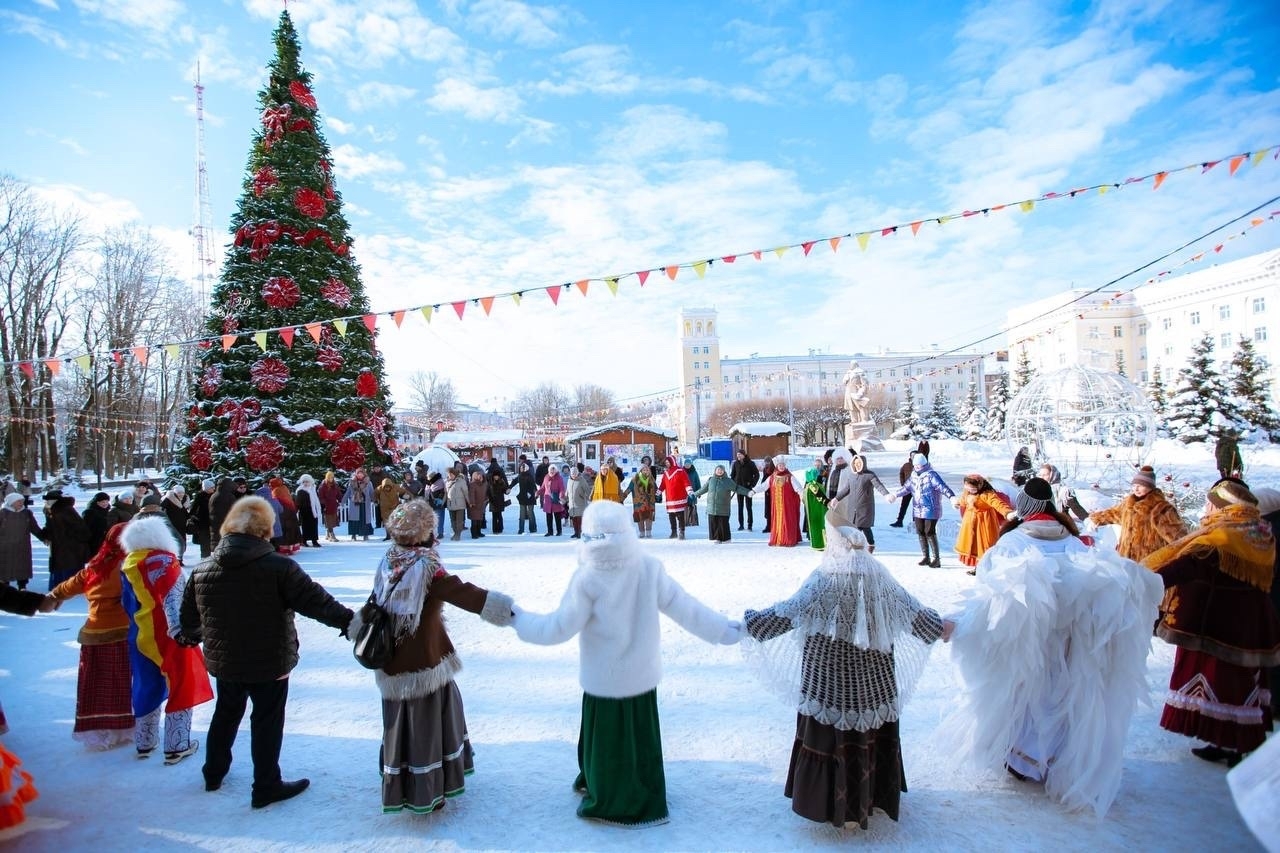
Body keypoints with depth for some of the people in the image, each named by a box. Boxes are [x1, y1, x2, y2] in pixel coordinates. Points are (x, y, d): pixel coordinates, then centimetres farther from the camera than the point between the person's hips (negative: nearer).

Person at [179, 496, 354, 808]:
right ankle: (266, 787, 21)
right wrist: (349, 621, -15)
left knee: (226, 713, 27)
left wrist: (191, 637, 29)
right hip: (270, 662, -5)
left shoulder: (201, 570, -4)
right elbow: (315, 601, -23)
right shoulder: (278, 567, -23)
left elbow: (189, 616, 9)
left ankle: (214, 772, 45)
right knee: (267, 721, 9)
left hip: (224, 662, 6)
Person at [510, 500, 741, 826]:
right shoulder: (650, 568, -15)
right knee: (639, 736, 21)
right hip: (642, 673, 4)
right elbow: (684, 607, -10)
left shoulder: (588, 578, -22)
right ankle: (645, 800, 38)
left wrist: (516, 617, -2)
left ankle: (607, 802, 33)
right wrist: (725, 630, 1)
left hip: (604, 679, -3)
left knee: (606, 738, 16)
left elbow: (559, 628, -15)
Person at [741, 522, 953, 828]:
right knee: (871, 732, 19)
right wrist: (940, 627, 25)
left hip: (829, 678, -4)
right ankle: (875, 794, 36)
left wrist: (747, 623, -13)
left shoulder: (825, 577, -16)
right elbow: (911, 609, 7)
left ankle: (832, 802, 21)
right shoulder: (877, 574, -3)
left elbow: (790, 611, -20)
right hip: (872, 679, 4)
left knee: (830, 733, 9)